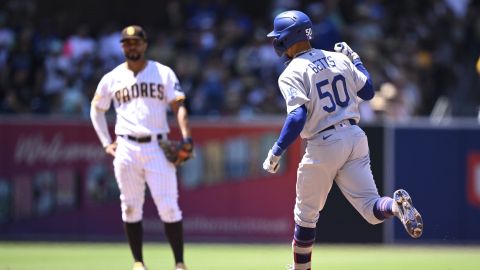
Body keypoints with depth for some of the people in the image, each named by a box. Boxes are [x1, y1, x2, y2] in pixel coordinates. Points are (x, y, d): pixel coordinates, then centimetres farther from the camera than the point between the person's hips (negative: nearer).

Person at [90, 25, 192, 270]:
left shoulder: (163, 73, 5)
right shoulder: (112, 79, 9)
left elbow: (178, 106, -2)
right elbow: (96, 109, 21)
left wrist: (186, 137, -17)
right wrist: (106, 143, 11)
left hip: (158, 148, -2)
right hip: (126, 149, 2)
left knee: (169, 207, -8)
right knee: (131, 207, 4)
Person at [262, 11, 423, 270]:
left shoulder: (292, 74, -7)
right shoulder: (339, 59, 10)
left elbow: (298, 117, -19)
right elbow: (368, 91, 17)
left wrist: (276, 152, -13)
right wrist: (355, 59, 31)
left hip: (323, 145, -5)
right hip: (355, 137, 5)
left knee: (306, 214, 14)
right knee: (371, 209, -1)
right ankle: (396, 205, -32)